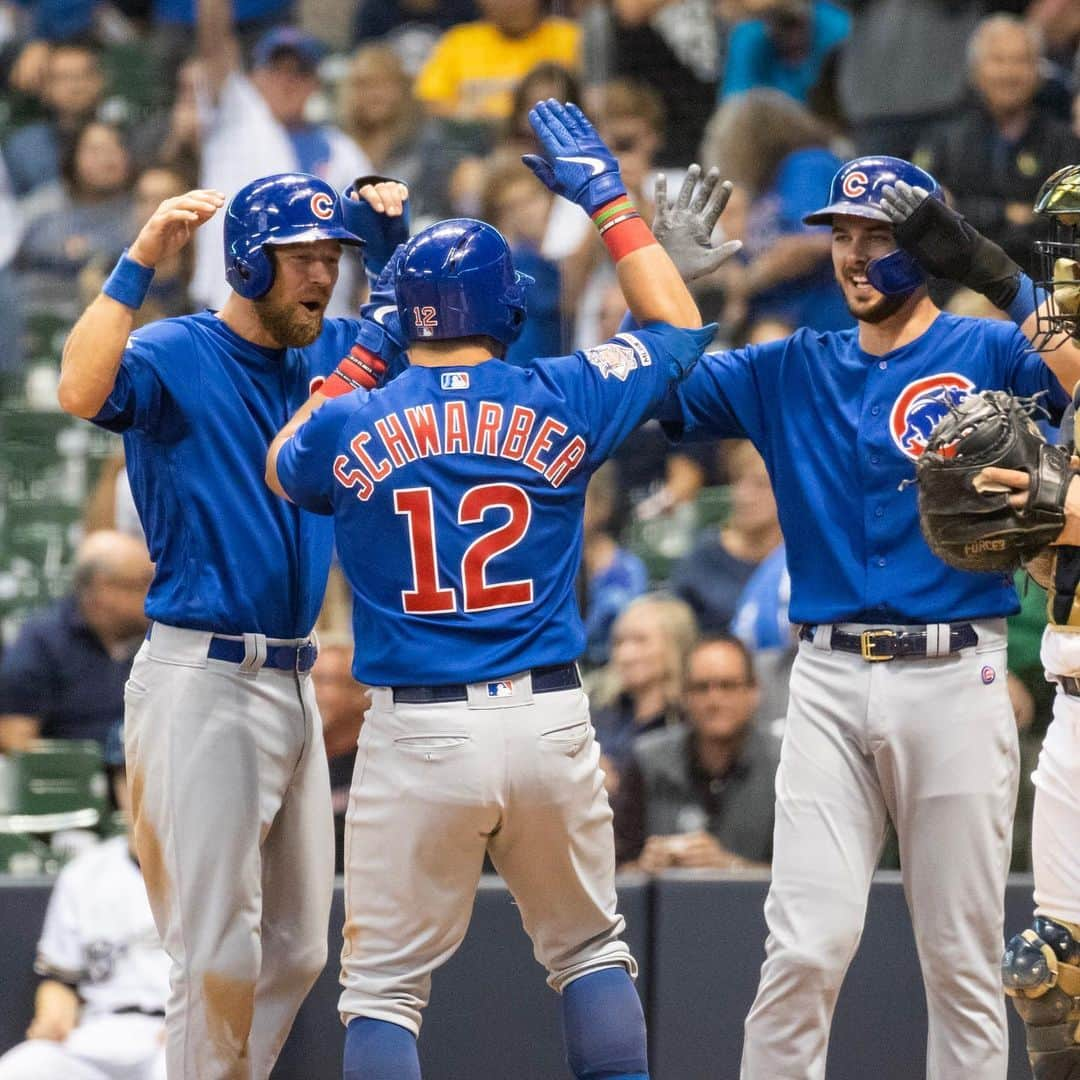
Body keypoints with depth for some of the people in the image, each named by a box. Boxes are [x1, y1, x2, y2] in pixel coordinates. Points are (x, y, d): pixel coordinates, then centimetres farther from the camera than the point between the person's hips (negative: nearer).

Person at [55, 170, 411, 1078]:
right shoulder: (176, 354, -9)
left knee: (296, 950, 12)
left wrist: (395, 231, 5)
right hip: (202, 684, -8)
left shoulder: (328, 353, 12)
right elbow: (82, 391, -27)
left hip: (294, 683, 8)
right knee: (218, 951, -8)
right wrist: (140, 262, -27)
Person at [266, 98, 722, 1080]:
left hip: (414, 738, -1)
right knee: (590, 954, 17)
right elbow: (679, 328, 17)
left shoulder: (348, 427, -1)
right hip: (548, 722, 1)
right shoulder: (563, 403, -1)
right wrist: (609, 196, 22)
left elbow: (279, 471, 24)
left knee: (385, 986, 3)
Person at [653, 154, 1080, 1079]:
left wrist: (992, 271, -26)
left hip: (955, 681, -2)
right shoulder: (791, 372, 12)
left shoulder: (986, 352, 2)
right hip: (831, 682, 2)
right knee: (804, 951, -7)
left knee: (963, 962, 2)